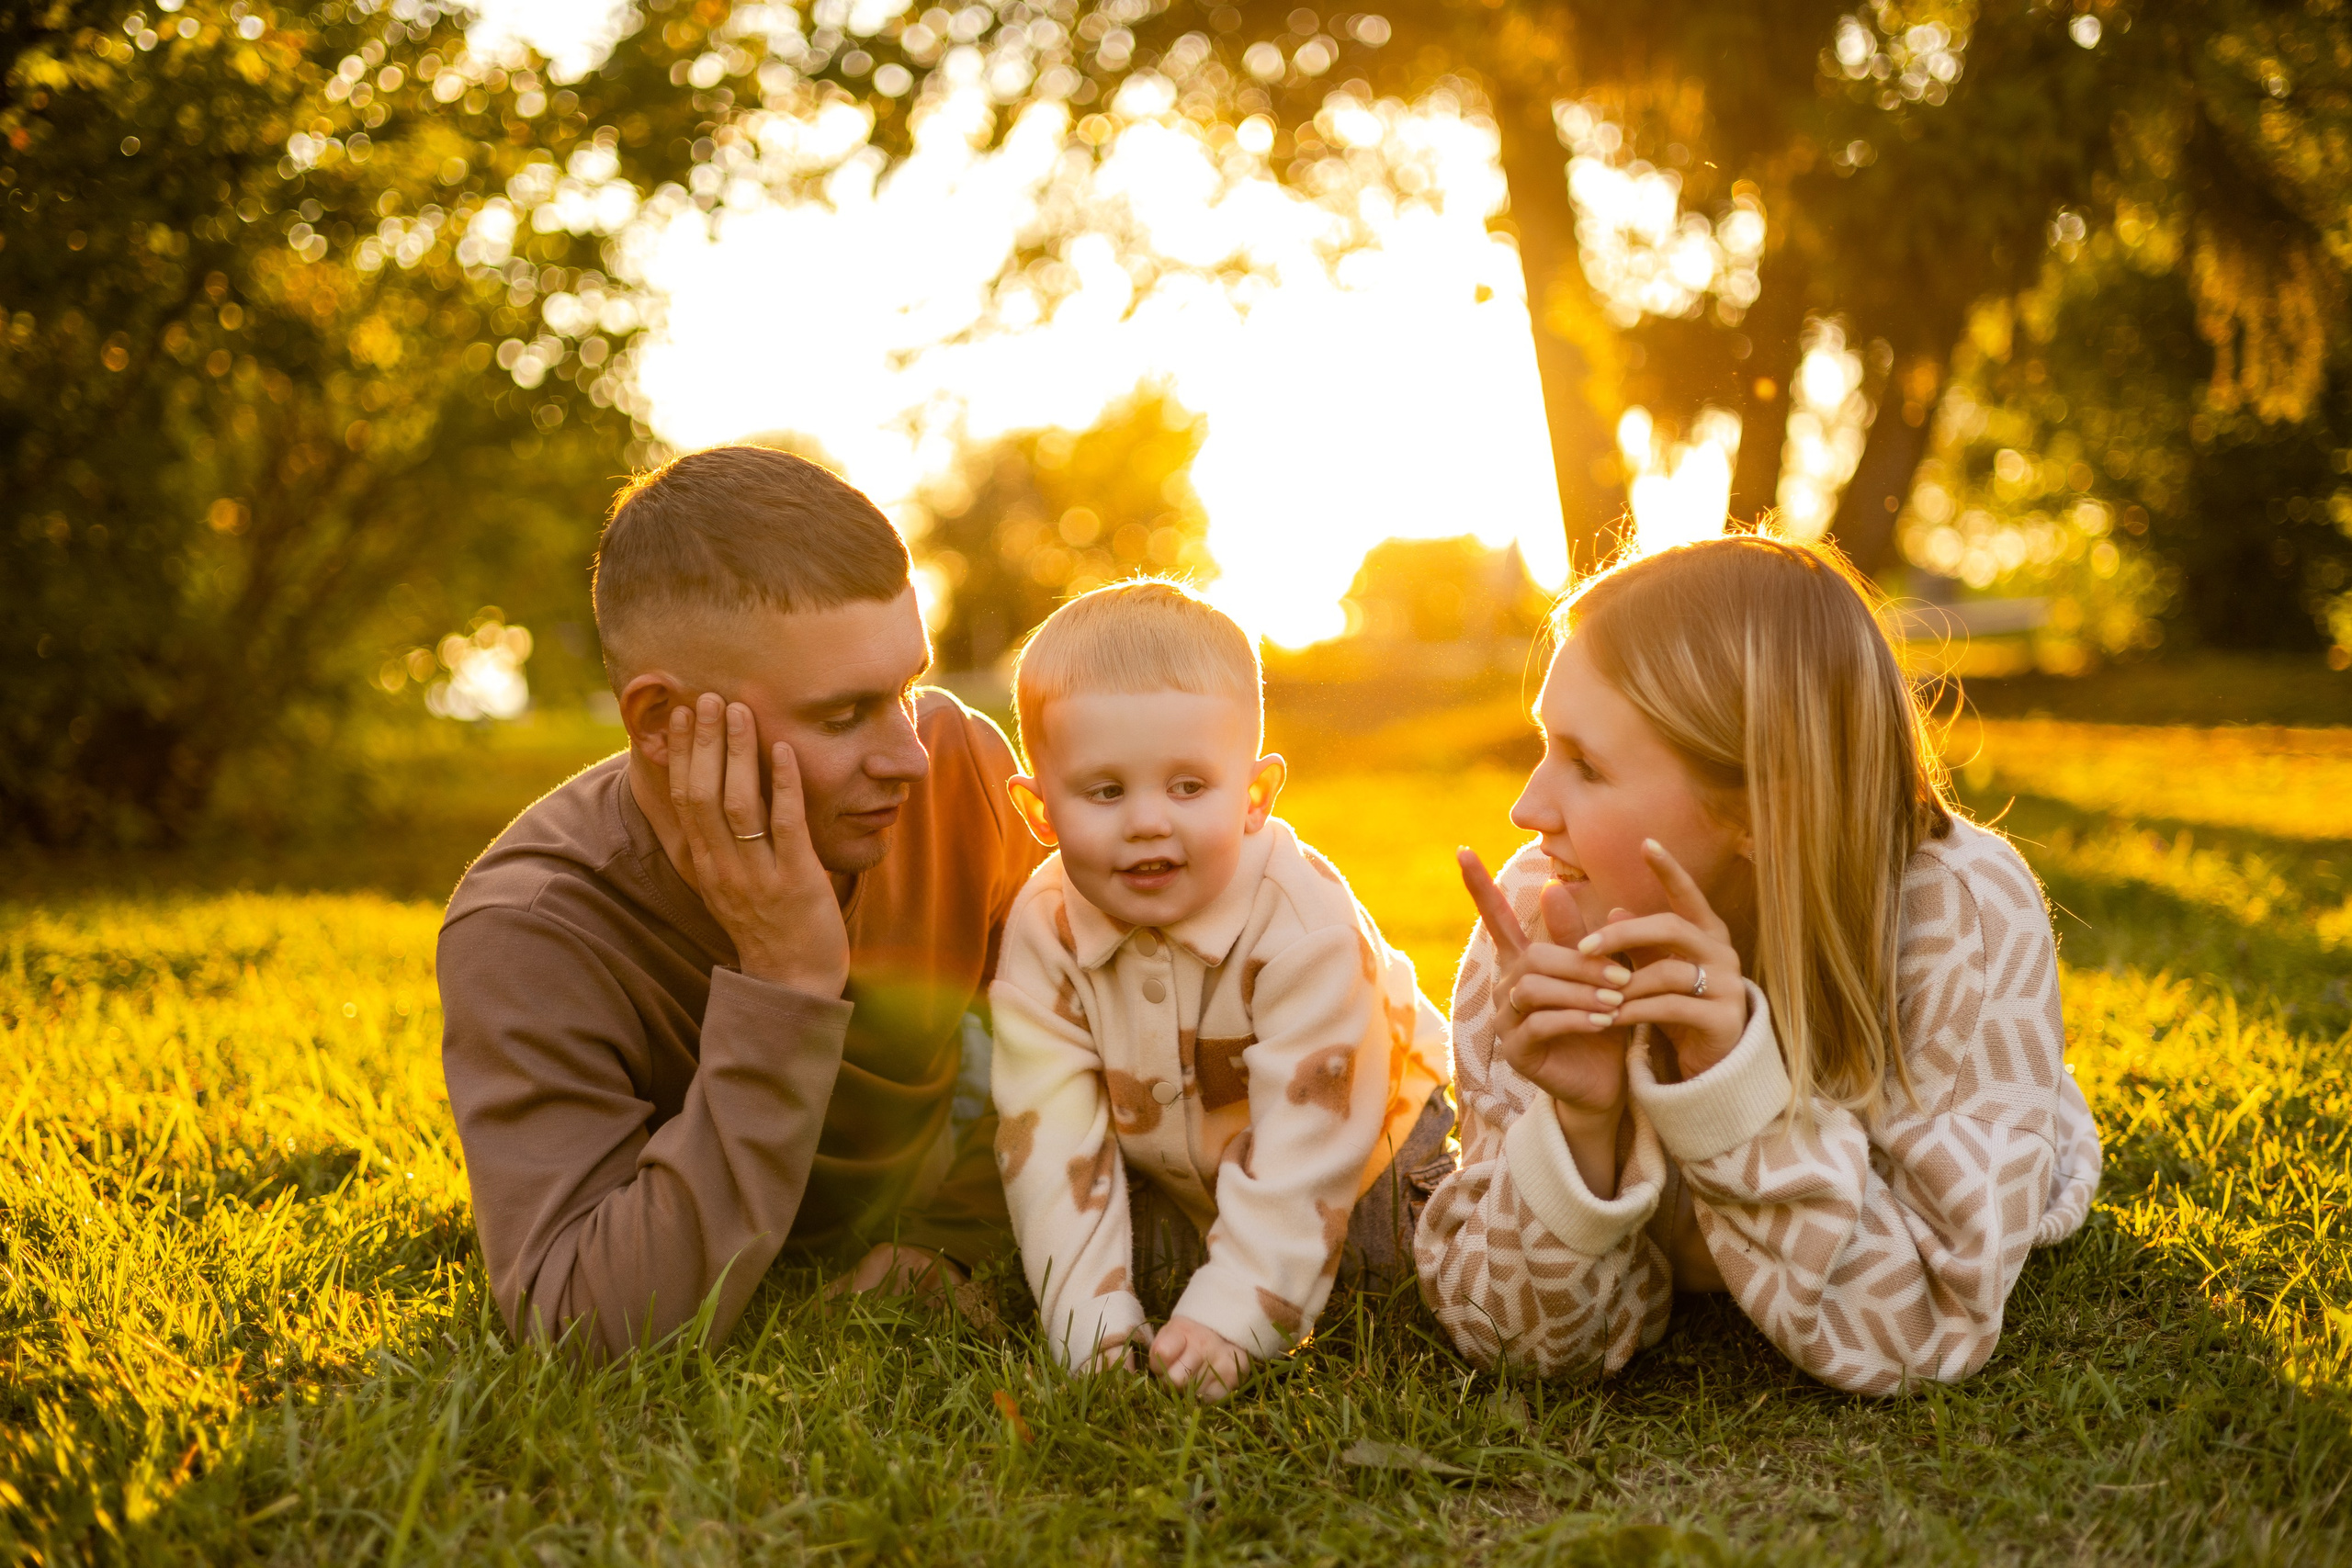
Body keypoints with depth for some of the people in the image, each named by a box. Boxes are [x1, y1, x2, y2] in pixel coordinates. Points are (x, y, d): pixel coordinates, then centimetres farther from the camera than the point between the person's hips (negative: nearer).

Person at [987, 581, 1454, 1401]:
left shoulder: (1306, 927, -33)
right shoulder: (1044, 930, -21)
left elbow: (1307, 1140, -32)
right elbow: (1051, 1132, -23)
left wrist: (1231, 1316, -38)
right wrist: (1091, 1319, -32)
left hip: (1365, 1168, -3)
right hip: (1169, 1181, 4)